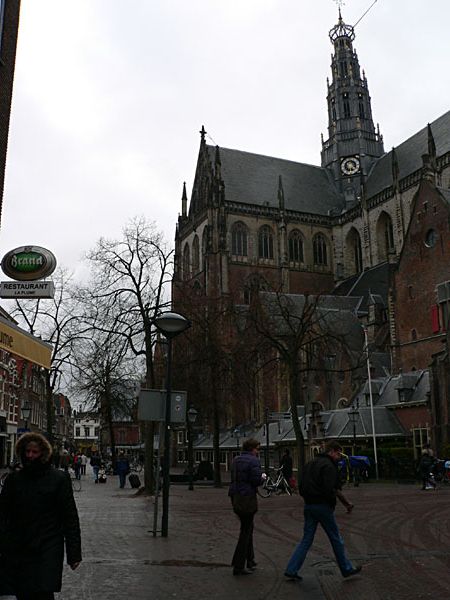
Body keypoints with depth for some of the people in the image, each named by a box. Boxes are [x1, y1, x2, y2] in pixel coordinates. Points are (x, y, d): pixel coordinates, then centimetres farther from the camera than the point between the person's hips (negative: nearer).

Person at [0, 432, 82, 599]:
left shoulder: (59, 478, -3)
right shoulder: (13, 479, 8)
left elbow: (70, 518, -2)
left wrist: (74, 553, -5)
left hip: (47, 551, -3)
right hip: (16, 551, 3)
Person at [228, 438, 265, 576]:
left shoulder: (236, 460, 13)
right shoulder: (253, 461, -12)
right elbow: (256, 479, -20)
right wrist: (262, 478, 3)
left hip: (235, 497, 8)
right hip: (247, 497, -8)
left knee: (247, 528, 21)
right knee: (246, 530, 0)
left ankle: (249, 560, 28)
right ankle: (238, 566, 3)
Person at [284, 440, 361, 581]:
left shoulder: (309, 464, 14)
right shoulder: (328, 466, -13)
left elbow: (301, 488, 15)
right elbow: (329, 490, -22)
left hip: (308, 506, 7)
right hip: (323, 506, -7)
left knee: (306, 540, 11)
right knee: (336, 540, 9)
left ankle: (291, 570, 5)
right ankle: (346, 569, 22)